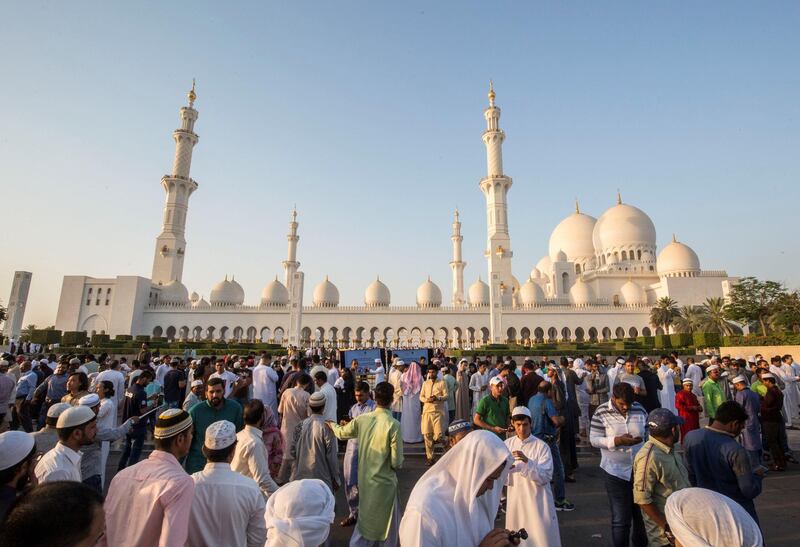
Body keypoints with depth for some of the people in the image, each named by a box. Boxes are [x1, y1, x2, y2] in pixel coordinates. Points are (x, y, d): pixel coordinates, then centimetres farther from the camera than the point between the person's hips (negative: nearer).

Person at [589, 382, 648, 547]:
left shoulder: (640, 409, -2)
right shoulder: (602, 413, -12)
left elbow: (648, 434, 9)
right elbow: (594, 439, -11)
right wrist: (616, 441, -24)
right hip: (616, 472, -3)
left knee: (643, 514, 18)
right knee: (621, 519, 5)